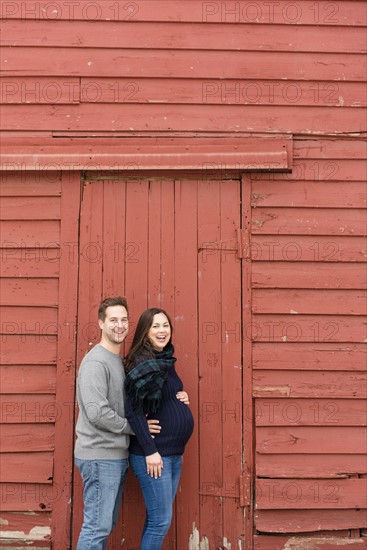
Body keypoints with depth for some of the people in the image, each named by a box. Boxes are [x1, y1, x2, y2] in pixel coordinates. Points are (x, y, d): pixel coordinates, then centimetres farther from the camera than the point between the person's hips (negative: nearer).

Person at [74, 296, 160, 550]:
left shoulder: (119, 360, 14)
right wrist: (133, 427, -12)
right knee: (97, 526, -3)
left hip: (116, 455, 9)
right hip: (100, 456, -9)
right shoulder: (96, 362, -16)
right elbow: (97, 413, -24)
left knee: (106, 524, 17)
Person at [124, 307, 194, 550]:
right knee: (161, 520, -2)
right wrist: (150, 451, -21)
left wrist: (181, 398, 2)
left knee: (159, 519, 15)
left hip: (174, 453, 9)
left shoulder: (166, 360, 11)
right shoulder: (143, 362, -15)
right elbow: (133, 409, -20)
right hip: (153, 454, -9)